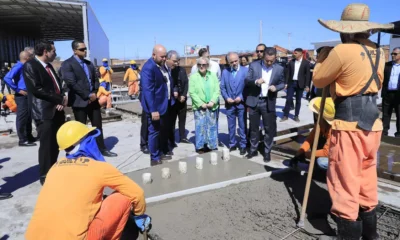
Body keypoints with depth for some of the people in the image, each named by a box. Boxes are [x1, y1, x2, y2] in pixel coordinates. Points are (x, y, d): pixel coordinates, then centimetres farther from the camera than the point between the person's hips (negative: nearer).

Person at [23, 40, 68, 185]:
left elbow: (58, 85, 17)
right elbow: (35, 89, -19)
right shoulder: (30, 66, -9)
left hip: (57, 111, 8)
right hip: (44, 112, -8)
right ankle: (45, 176, 13)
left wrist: (62, 99, -4)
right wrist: (60, 99, -15)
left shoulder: (49, 66, 17)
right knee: (47, 145, -1)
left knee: (56, 144, 13)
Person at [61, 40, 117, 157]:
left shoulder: (89, 63, 14)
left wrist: (94, 93, -4)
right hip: (79, 101, -6)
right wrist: (88, 95, -17)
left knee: (98, 125, 10)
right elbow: (71, 83, -17)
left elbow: (95, 79, 15)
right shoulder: (67, 64, -8)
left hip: (93, 99, 6)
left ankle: (102, 149, 21)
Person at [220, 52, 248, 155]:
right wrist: (226, 98, -8)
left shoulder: (245, 70, -2)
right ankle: (232, 144, 23)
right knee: (231, 126, 10)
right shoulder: (225, 72, 6)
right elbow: (222, 87, 6)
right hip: (229, 103, 3)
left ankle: (243, 145, 16)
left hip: (241, 103, -2)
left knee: (242, 126, 6)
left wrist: (241, 97, -13)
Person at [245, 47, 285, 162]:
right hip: (254, 101, 1)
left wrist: (276, 87, -15)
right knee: (253, 127, 12)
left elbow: (282, 83, 7)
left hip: (269, 102, 0)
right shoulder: (253, 65, -4)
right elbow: (247, 80, -4)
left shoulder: (279, 69, -3)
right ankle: (253, 149, 28)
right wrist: (256, 81, -25)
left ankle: (267, 152, 22)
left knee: (269, 129, 6)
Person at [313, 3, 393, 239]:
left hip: (349, 124, -7)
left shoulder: (341, 51, -13)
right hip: (372, 123, 8)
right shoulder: (378, 52, 9)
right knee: (367, 181, 18)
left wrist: (323, 57, 15)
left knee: (346, 184, 2)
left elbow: (318, 80, -2)